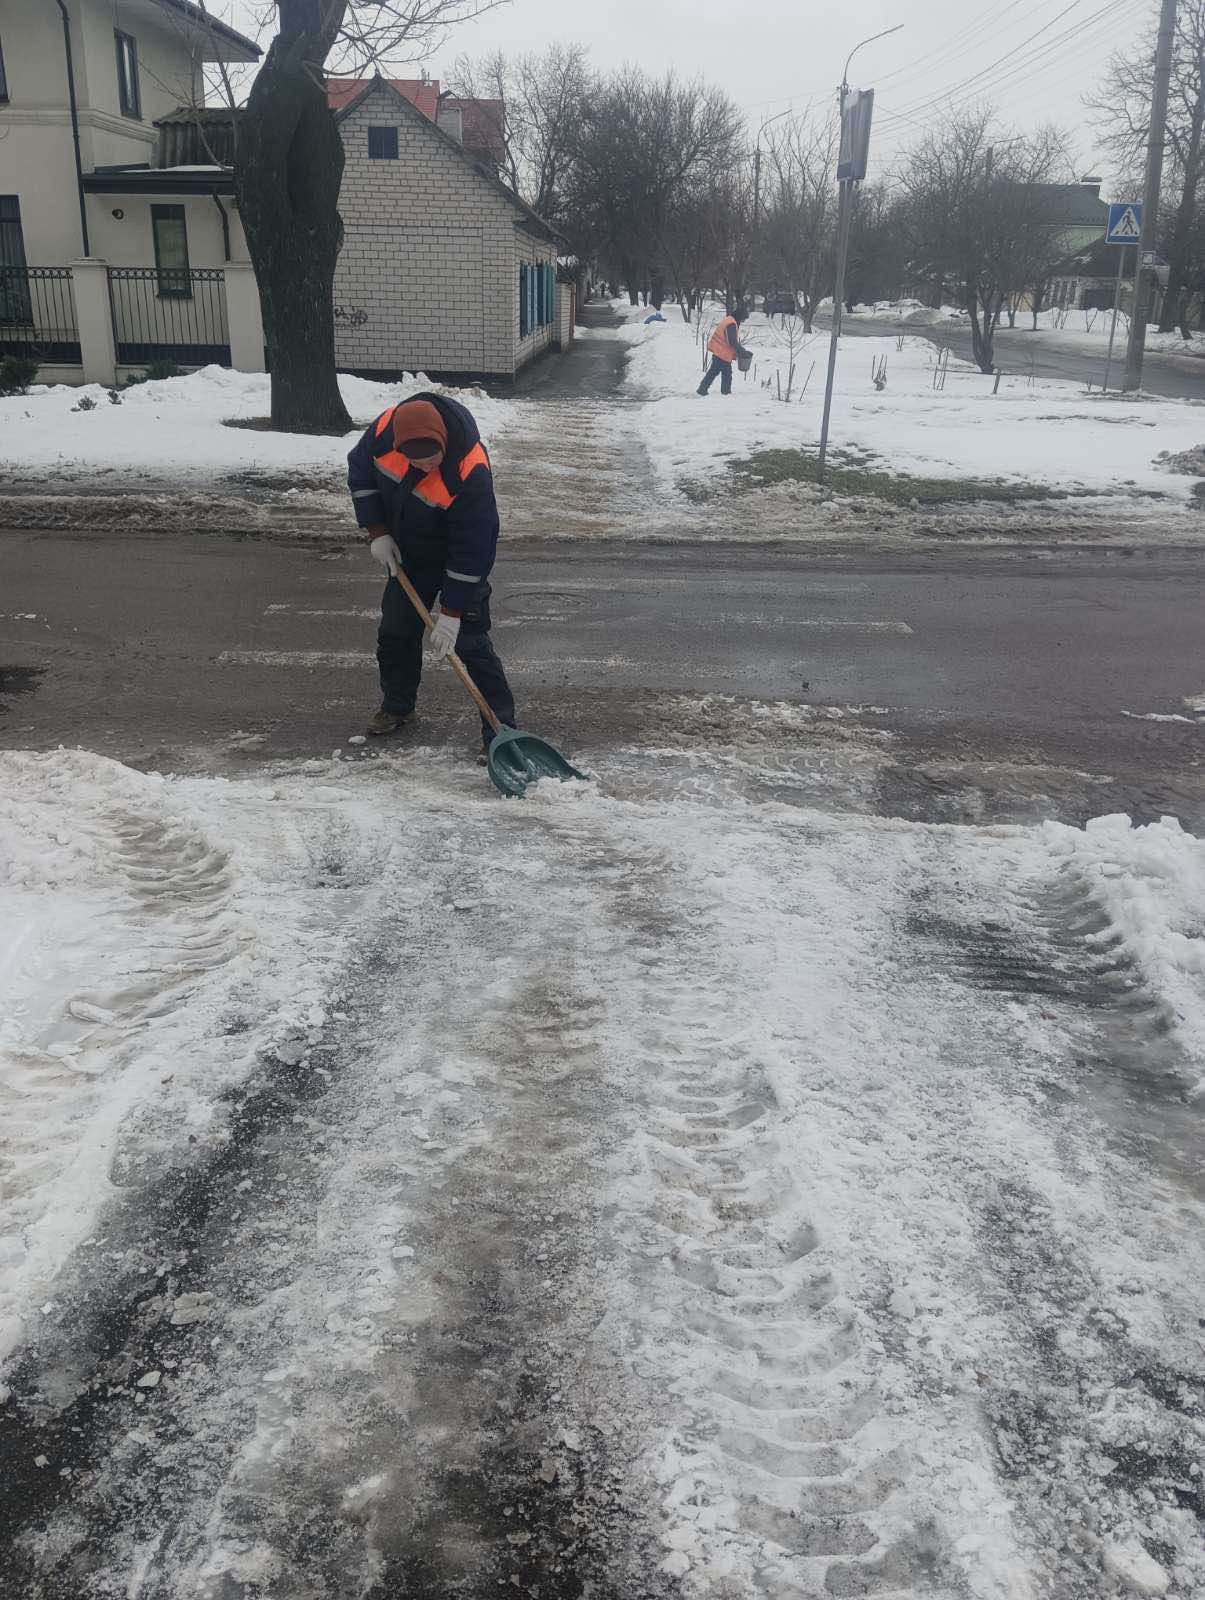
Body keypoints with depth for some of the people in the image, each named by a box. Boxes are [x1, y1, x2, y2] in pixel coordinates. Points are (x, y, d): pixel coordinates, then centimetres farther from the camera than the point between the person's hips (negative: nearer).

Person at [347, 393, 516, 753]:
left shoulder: (471, 472, -37)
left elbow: (472, 548, -31)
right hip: (409, 554, 6)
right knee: (395, 632, 14)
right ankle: (397, 705, 35)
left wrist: (451, 614, -28)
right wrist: (377, 531, -8)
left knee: (470, 640, -11)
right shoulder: (385, 428, -24)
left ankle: (500, 726, -3)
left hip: (458, 558, -5)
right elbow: (360, 470, -2)